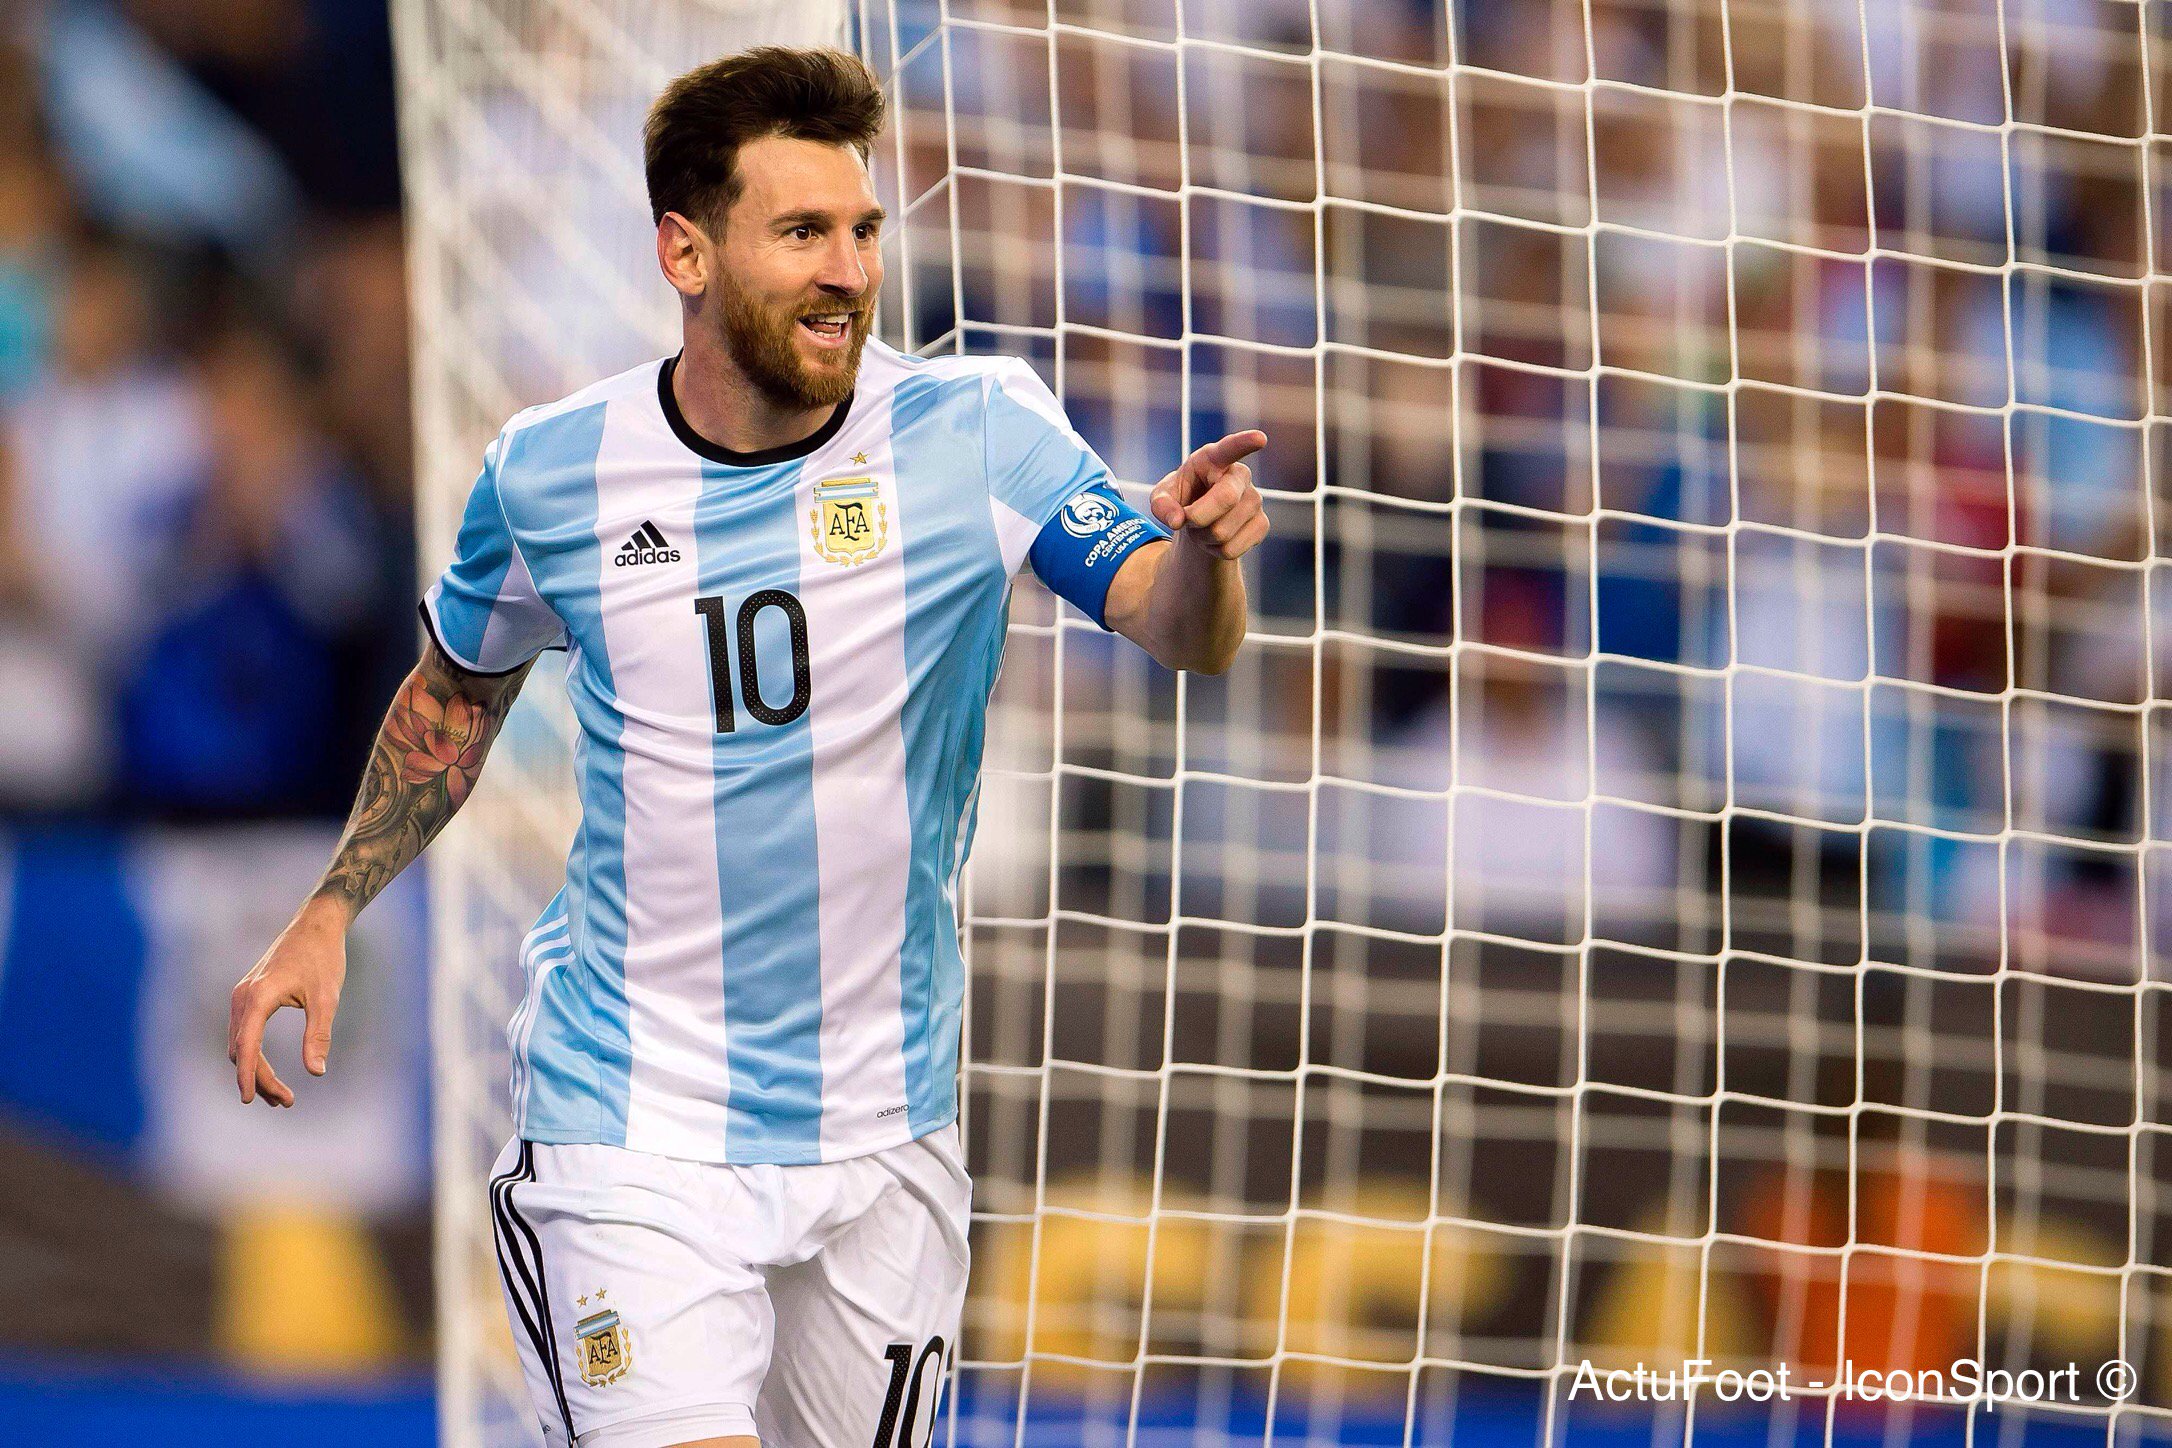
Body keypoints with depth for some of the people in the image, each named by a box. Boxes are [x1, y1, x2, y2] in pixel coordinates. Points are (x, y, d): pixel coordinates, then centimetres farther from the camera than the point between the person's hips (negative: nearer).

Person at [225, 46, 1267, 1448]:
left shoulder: (976, 428, -8)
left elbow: (1181, 631, -20)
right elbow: (461, 690, 16)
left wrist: (1202, 551, -42)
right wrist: (331, 912, 9)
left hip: (883, 1129, 2)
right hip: (633, 1128, -2)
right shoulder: (552, 476, -4)